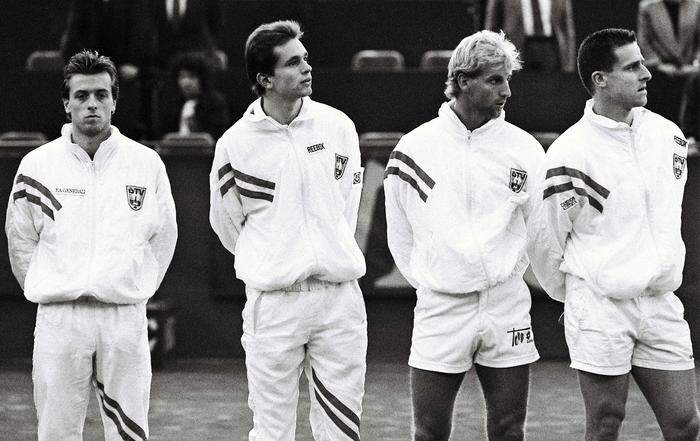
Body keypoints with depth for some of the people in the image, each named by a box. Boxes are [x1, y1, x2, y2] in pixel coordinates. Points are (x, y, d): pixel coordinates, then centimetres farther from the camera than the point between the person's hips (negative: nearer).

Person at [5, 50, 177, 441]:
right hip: (58, 319, 0)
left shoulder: (147, 163, 5)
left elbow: (163, 237, 14)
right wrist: (49, 292, 10)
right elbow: (20, 240, 12)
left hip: (125, 317, 0)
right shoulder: (38, 164, 3)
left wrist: (133, 290, 11)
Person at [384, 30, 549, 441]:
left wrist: (504, 272, 9)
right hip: (439, 314, -1)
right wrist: (429, 281, 7)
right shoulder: (415, 148, -2)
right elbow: (400, 233, 8)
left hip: (507, 310, 1)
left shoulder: (524, 149, 0)